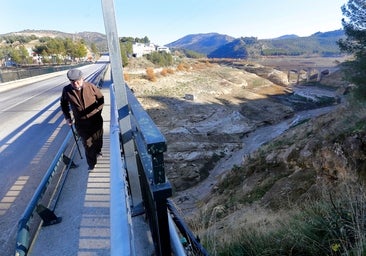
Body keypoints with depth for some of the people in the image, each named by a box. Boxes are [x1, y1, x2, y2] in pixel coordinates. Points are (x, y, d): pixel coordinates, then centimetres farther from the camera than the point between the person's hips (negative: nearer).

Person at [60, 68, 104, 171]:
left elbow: (101, 99, 2)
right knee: (87, 143, 6)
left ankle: (98, 151, 50)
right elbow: (63, 103, 10)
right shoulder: (67, 90, -9)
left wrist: (98, 111, -1)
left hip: (95, 120, 0)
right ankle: (91, 164, 23)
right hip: (81, 122, 0)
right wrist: (67, 117, 5)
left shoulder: (91, 87, -14)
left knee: (97, 138, 19)